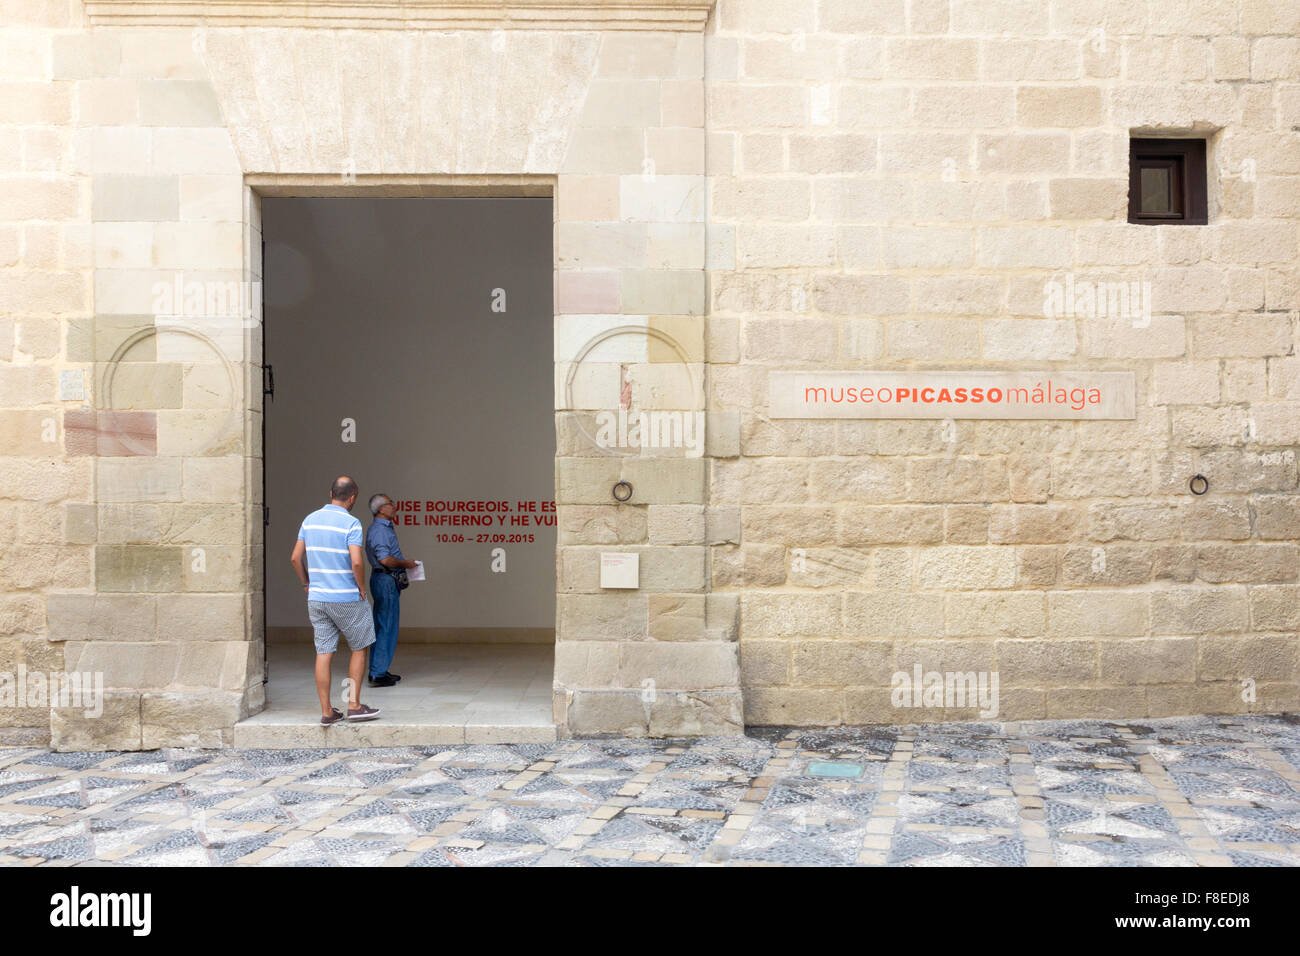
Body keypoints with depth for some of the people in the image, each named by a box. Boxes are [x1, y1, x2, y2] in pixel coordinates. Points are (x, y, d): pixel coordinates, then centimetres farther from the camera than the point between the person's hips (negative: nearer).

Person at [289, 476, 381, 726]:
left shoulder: (310, 520, 7)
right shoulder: (351, 524, -12)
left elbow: (296, 558, 8)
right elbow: (356, 562, -21)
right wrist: (362, 588, -6)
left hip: (316, 598, 5)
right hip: (346, 598, -5)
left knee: (324, 654, 7)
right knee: (359, 648, 12)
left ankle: (326, 712, 9)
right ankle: (354, 705, 12)